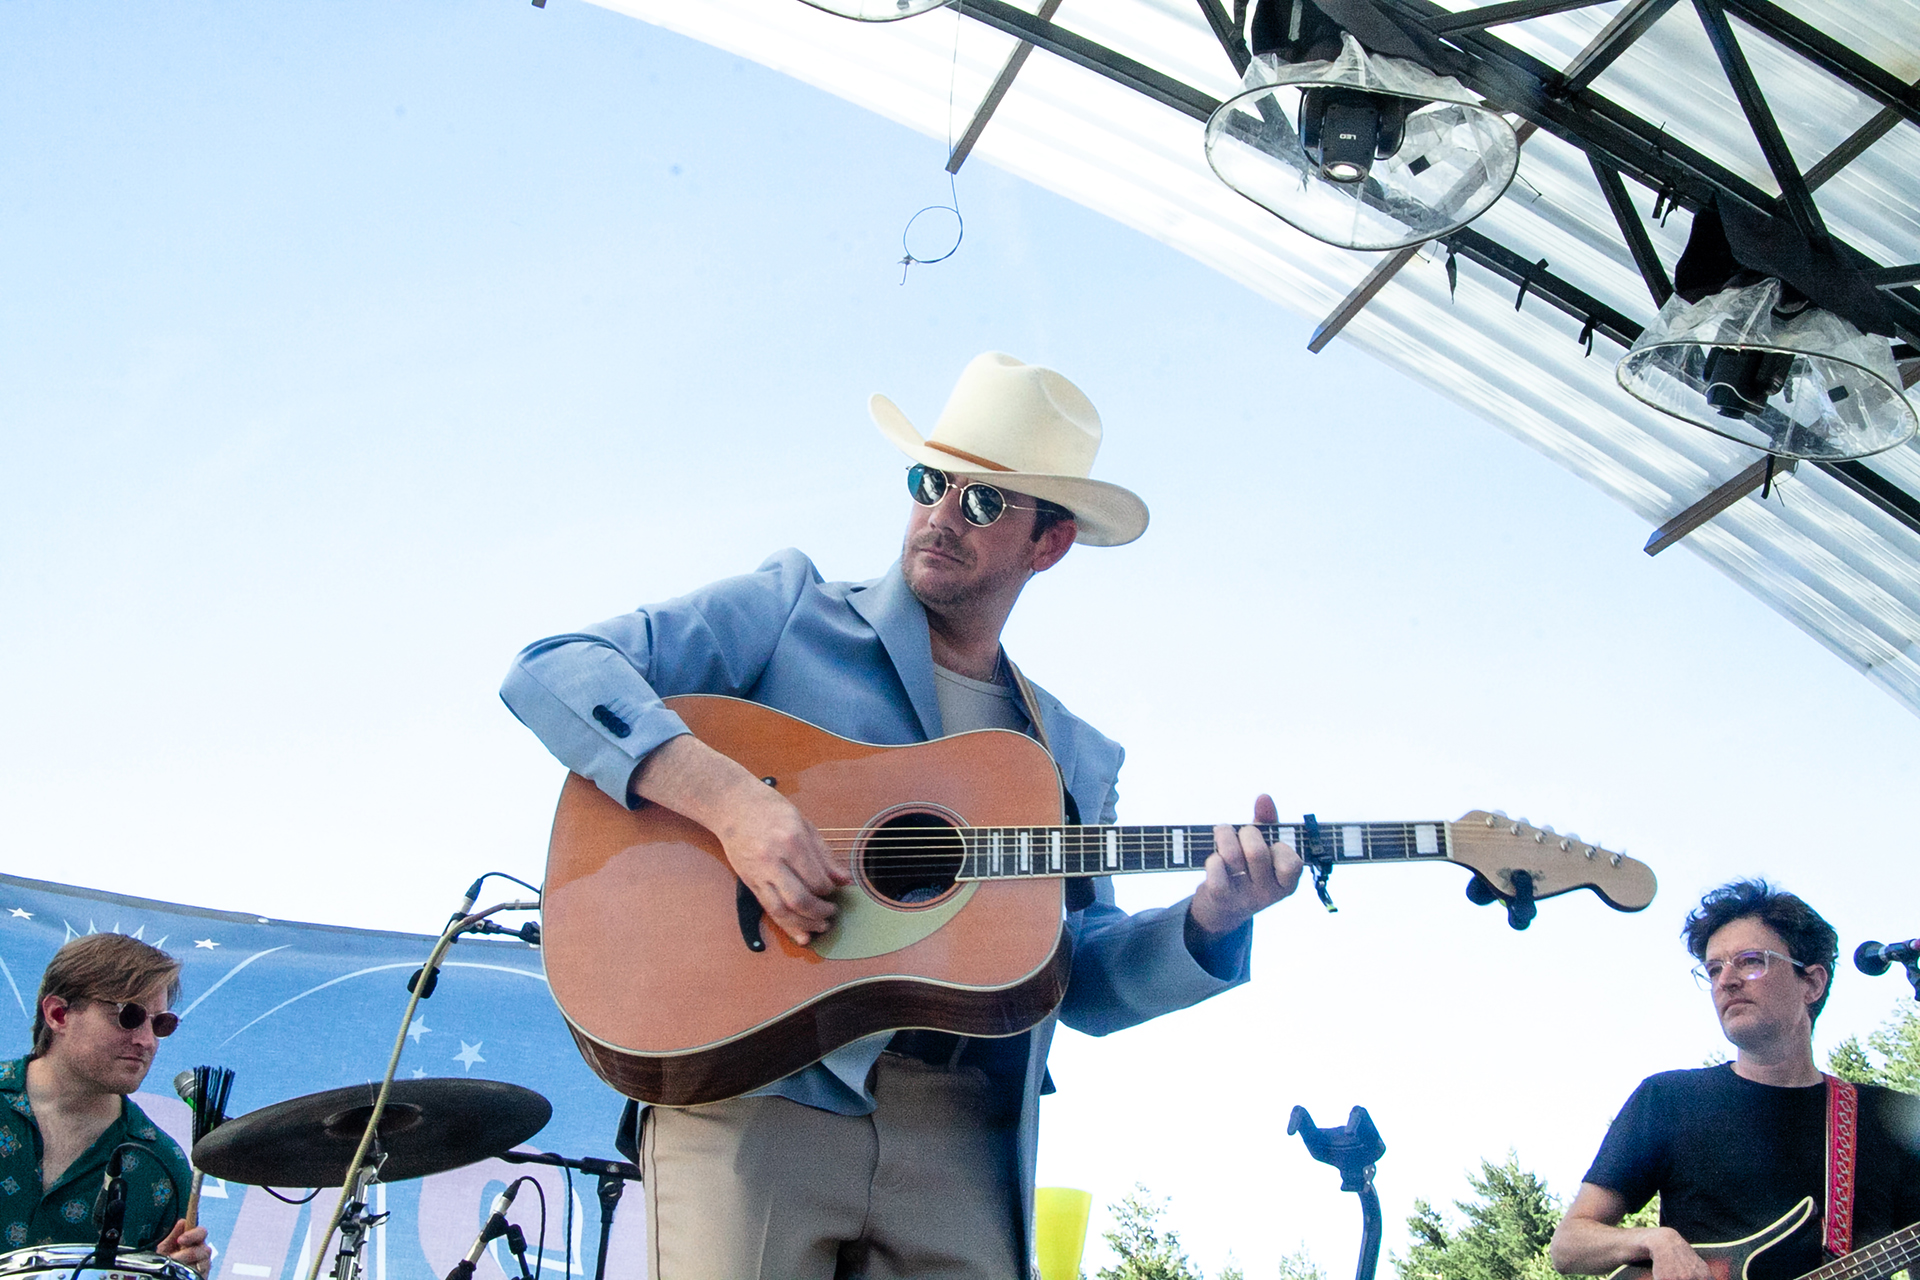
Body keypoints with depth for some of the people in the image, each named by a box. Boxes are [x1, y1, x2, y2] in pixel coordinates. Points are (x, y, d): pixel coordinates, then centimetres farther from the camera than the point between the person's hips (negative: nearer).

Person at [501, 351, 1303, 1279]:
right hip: (751, 1092, -3)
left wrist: (1209, 922, -2)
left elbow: (1083, 981, 18)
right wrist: (726, 798, -18)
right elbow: (551, 671, -4)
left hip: (957, 1137, 4)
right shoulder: (791, 611, 7)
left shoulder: (1073, 759, 20)